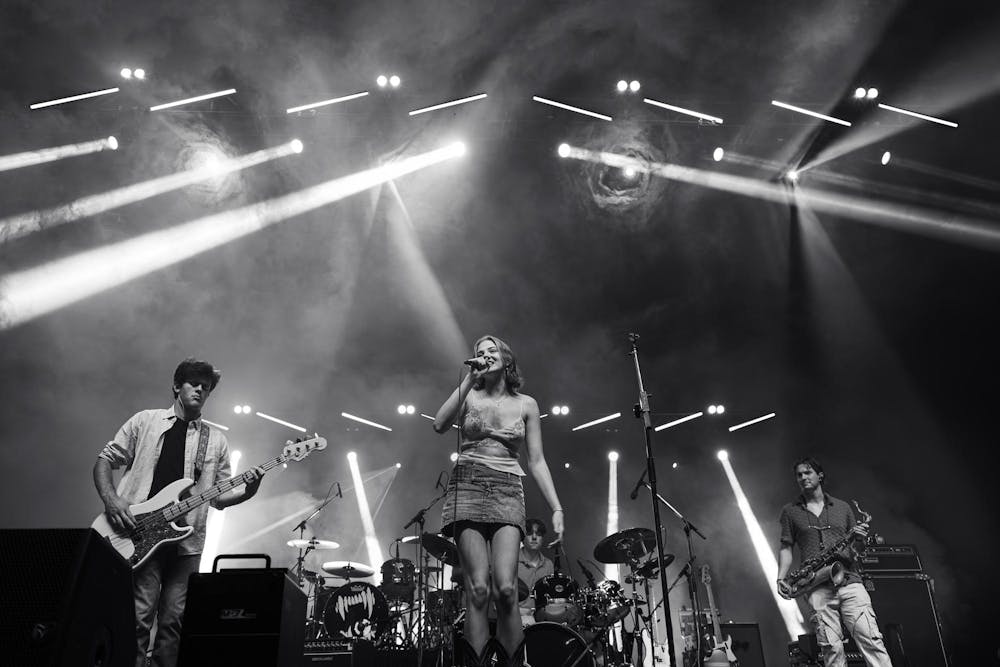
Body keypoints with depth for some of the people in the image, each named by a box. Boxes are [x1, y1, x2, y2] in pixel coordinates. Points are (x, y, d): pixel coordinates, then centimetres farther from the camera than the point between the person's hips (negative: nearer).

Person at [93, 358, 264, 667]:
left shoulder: (216, 440, 12)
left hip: (185, 541, 2)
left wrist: (247, 491, -9)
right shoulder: (145, 421, 8)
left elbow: (219, 497, 12)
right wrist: (111, 499, -9)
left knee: (173, 621, 4)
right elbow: (105, 460, 9)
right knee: (138, 617, -8)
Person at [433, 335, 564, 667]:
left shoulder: (526, 404, 12)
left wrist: (557, 508, 1)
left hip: (508, 493, 1)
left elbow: (537, 462, 11)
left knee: (506, 588, -16)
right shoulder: (469, 396, 11)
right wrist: (470, 378, -8)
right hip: (468, 489, 0)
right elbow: (440, 425, -9)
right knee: (478, 588, -11)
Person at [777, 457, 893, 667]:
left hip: (849, 581, 1)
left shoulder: (842, 507, 18)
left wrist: (860, 538, -2)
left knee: (871, 640, -11)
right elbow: (786, 548, 11)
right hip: (818, 588, -1)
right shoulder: (790, 511, 13)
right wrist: (781, 579, -3)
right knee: (832, 648, -7)